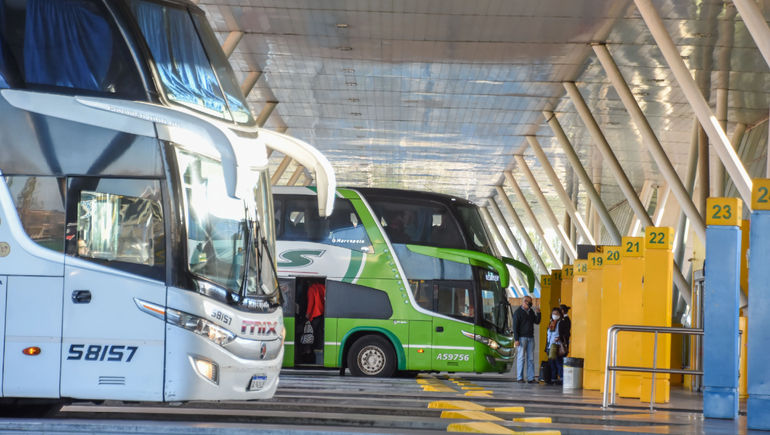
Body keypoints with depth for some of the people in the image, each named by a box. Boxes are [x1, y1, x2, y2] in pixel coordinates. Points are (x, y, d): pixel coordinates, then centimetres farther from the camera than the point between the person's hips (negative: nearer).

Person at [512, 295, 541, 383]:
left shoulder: (531, 311, 14)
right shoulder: (518, 312, -4)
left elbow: (537, 322, 17)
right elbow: (515, 326, -7)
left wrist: (538, 313, 0)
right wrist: (516, 339, -14)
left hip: (530, 337, 6)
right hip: (522, 337, -6)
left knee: (531, 358, 3)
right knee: (521, 357, -4)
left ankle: (530, 378, 4)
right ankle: (520, 378, -1)